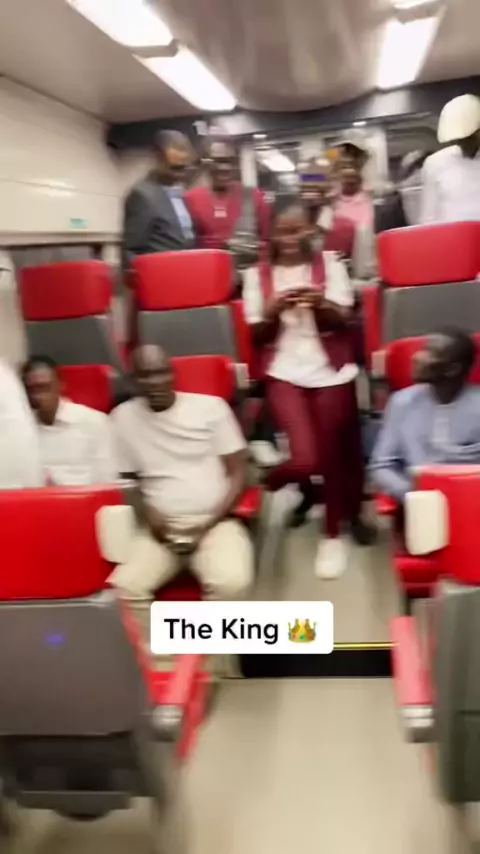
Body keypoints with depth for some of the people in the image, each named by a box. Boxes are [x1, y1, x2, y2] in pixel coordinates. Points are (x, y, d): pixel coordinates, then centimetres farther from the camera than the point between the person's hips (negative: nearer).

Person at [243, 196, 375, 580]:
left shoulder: (330, 264, 3)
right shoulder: (259, 274, 4)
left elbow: (344, 322, -1)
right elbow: (256, 335, 5)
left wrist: (323, 306, -21)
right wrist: (271, 312, -15)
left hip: (331, 372, 1)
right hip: (285, 373, 0)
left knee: (333, 456, 6)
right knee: (305, 459, -17)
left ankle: (333, 533, 30)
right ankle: (304, 489, 22)